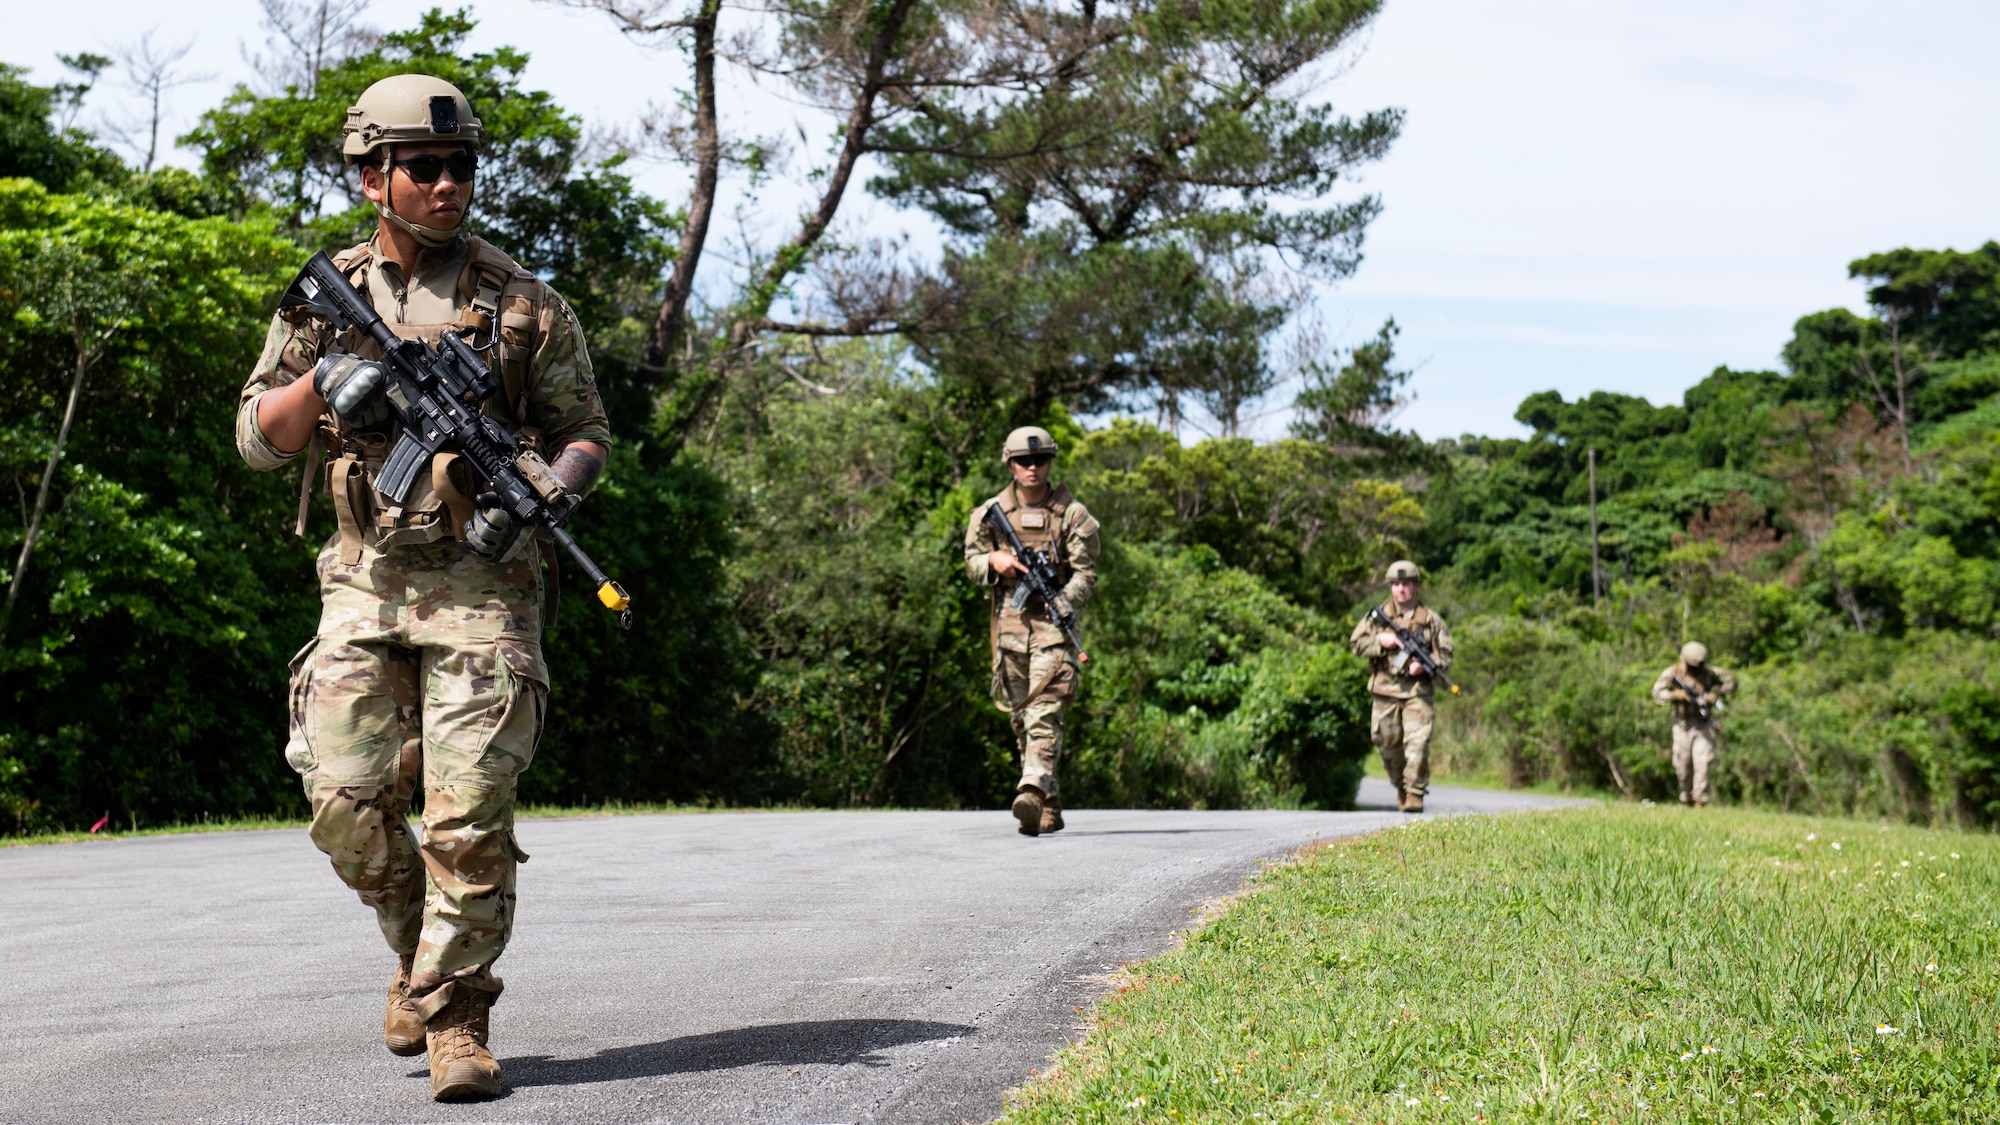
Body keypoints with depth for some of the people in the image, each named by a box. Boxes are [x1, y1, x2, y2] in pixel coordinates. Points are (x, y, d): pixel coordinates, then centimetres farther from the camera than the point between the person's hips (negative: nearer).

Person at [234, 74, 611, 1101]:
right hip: (364, 585, 2)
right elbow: (256, 438, 12)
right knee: (348, 804, -4)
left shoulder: (524, 304, 5)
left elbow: (587, 432, 9)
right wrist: (323, 383, -7)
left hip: (481, 589, -2)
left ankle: (455, 1017, 2)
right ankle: (420, 944, 23)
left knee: (469, 817, -9)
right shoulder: (325, 299, 10)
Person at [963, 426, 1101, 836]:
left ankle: (1033, 792, -31)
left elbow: (1086, 572, -2)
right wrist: (994, 561, -8)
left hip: (1053, 622, -4)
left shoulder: (1072, 514, 1)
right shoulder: (990, 512, 9)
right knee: (1021, 717, 7)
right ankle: (1050, 806, 15)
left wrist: (1065, 600, -21)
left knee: (1045, 711, -18)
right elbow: (972, 561, 14)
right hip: (1008, 622, 4)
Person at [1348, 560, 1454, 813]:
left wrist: (1425, 665, -13)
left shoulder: (1431, 619, 7)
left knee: (1417, 742, -13)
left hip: (1417, 691, -2)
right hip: (1385, 691, 2)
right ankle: (1400, 787, 26)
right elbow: (1357, 644, 6)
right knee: (1388, 744, 7)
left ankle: (1415, 794, -11)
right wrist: (1382, 641, -11)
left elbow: (1445, 654, 6)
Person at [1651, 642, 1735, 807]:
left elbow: (1731, 681, 4)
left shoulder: (1709, 672, -4)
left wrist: (1717, 694, -13)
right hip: (1683, 725, 0)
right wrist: (1676, 695, -30)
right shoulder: (1672, 674, -8)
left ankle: (1699, 802, -7)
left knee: (1702, 764, -11)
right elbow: (1657, 693, -14)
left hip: (1704, 724, 0)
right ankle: (1687, 799, 26)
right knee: (1683, 765, 4)